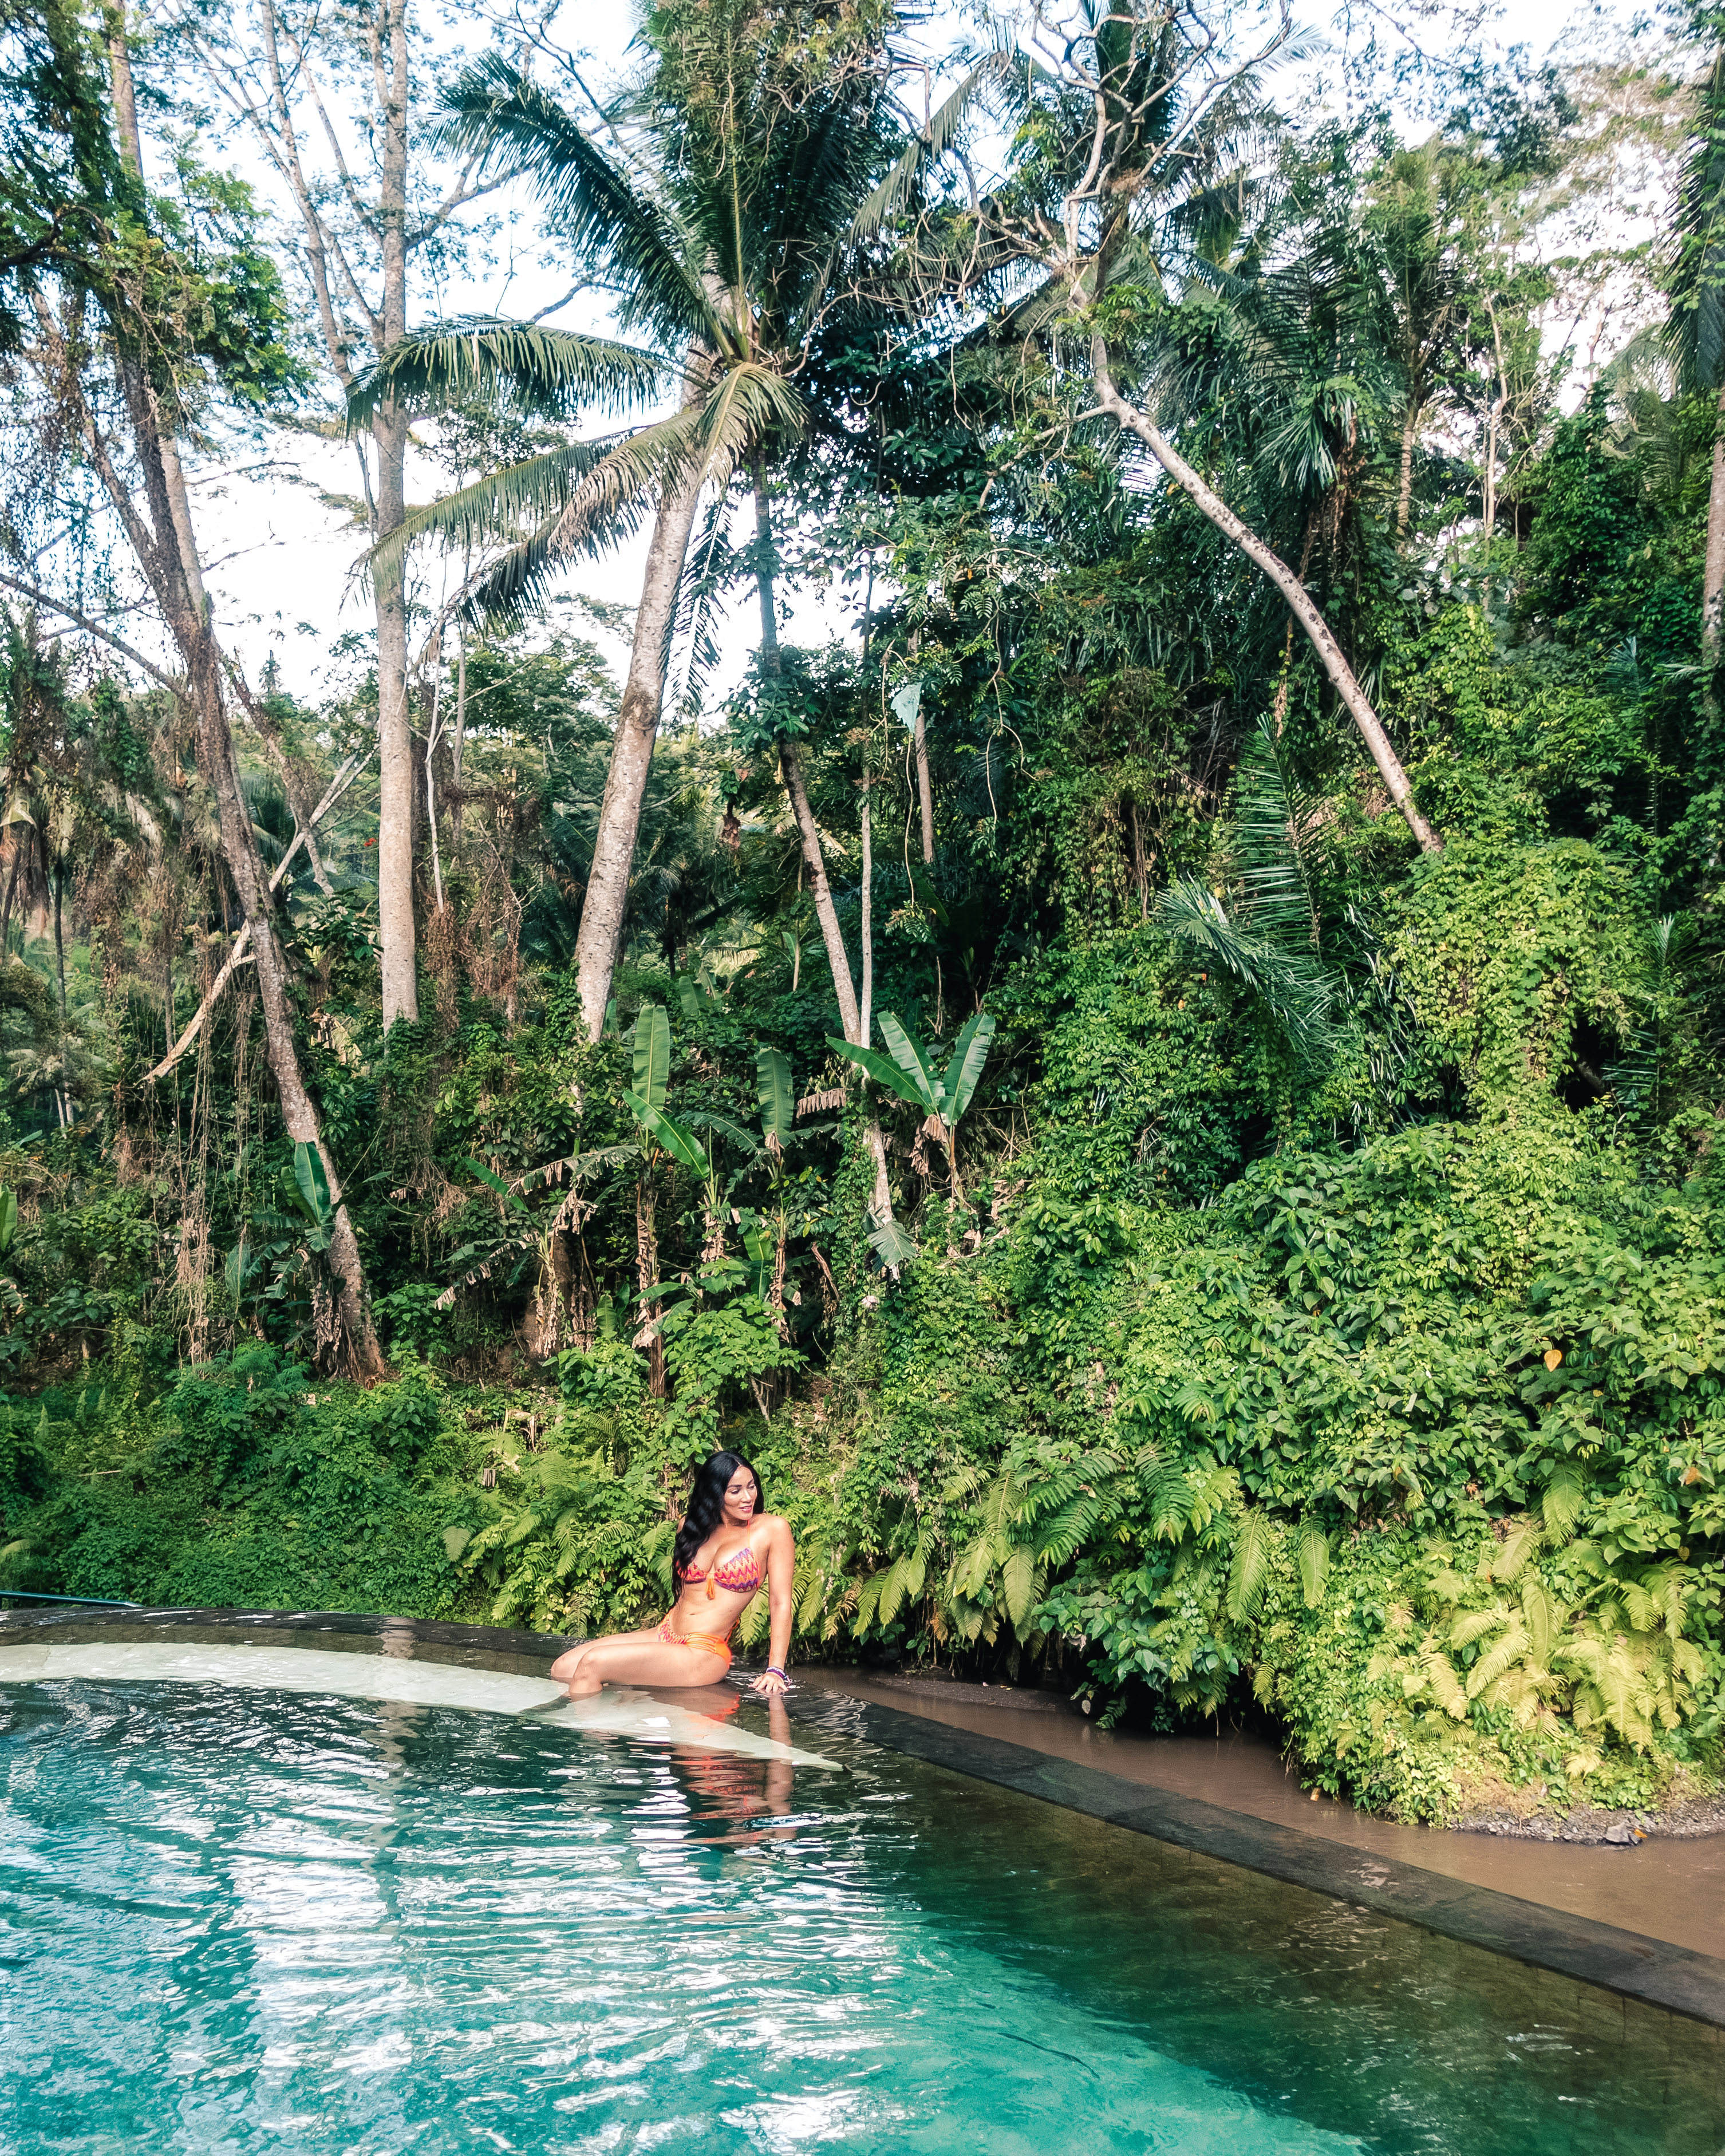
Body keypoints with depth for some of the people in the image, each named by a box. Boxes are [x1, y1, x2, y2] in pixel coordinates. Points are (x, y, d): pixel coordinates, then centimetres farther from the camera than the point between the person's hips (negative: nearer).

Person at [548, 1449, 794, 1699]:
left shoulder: (772, 1529, -4)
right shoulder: (690, 1528, 12)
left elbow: (780, 1603, -6)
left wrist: (775, 1670, -13)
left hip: (705, 1653, -6)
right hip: (663, 1634, 6)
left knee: (592, 1664, -20)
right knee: (563, 1668, -10)